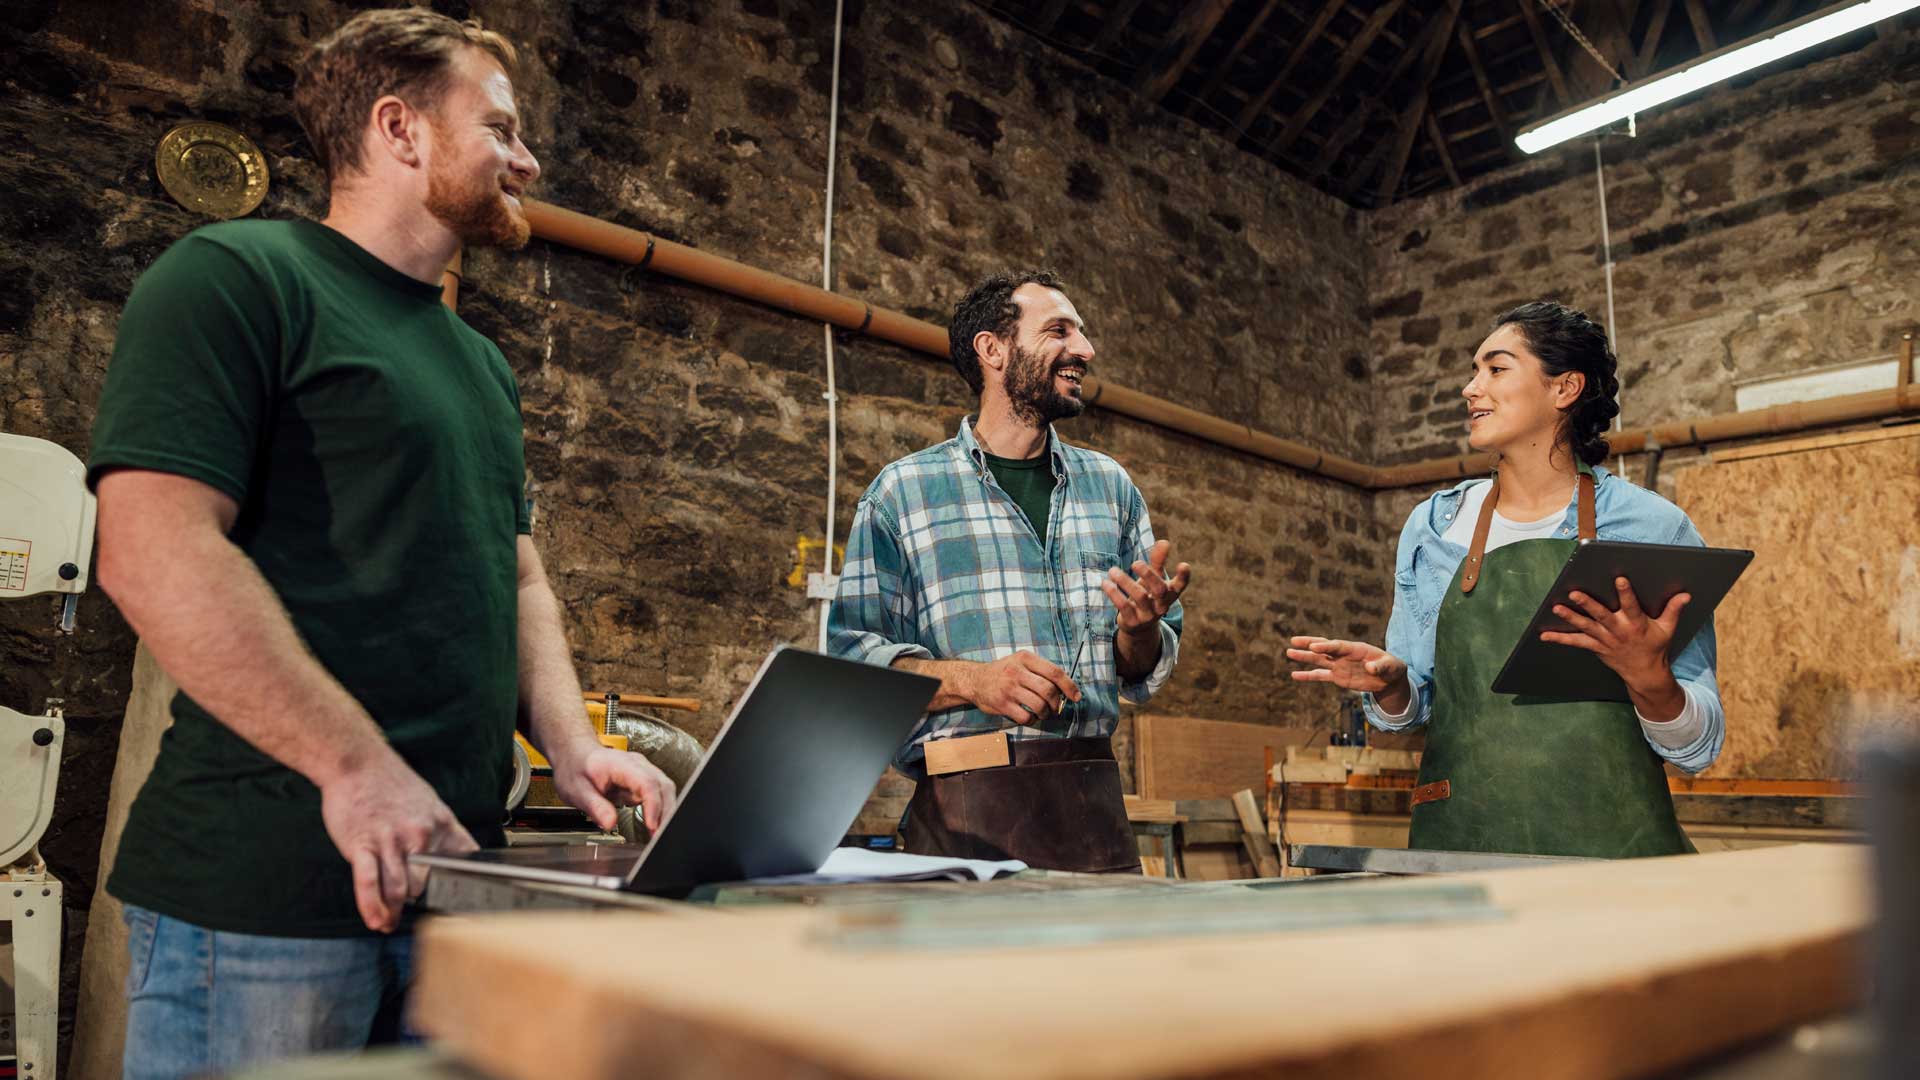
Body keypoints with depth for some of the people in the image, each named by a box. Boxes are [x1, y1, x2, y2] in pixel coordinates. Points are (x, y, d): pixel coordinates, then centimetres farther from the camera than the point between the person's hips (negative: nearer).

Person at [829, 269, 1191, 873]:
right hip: (963, 813, -3)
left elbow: (1145, 676, 18)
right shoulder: (903, 490, 3)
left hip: (1093, 805, 4)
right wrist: (971, 679, -18)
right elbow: (852, 654, -3)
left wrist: (1141, 629, -6)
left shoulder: (1112, 487, 14)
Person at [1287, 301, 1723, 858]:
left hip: (1611, 847, -2)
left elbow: (1699, 747, 2)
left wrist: (1648, 678, -17)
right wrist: (1390, 686, -8)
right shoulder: (1432, 528, 7)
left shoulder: (1655, 528, 0)